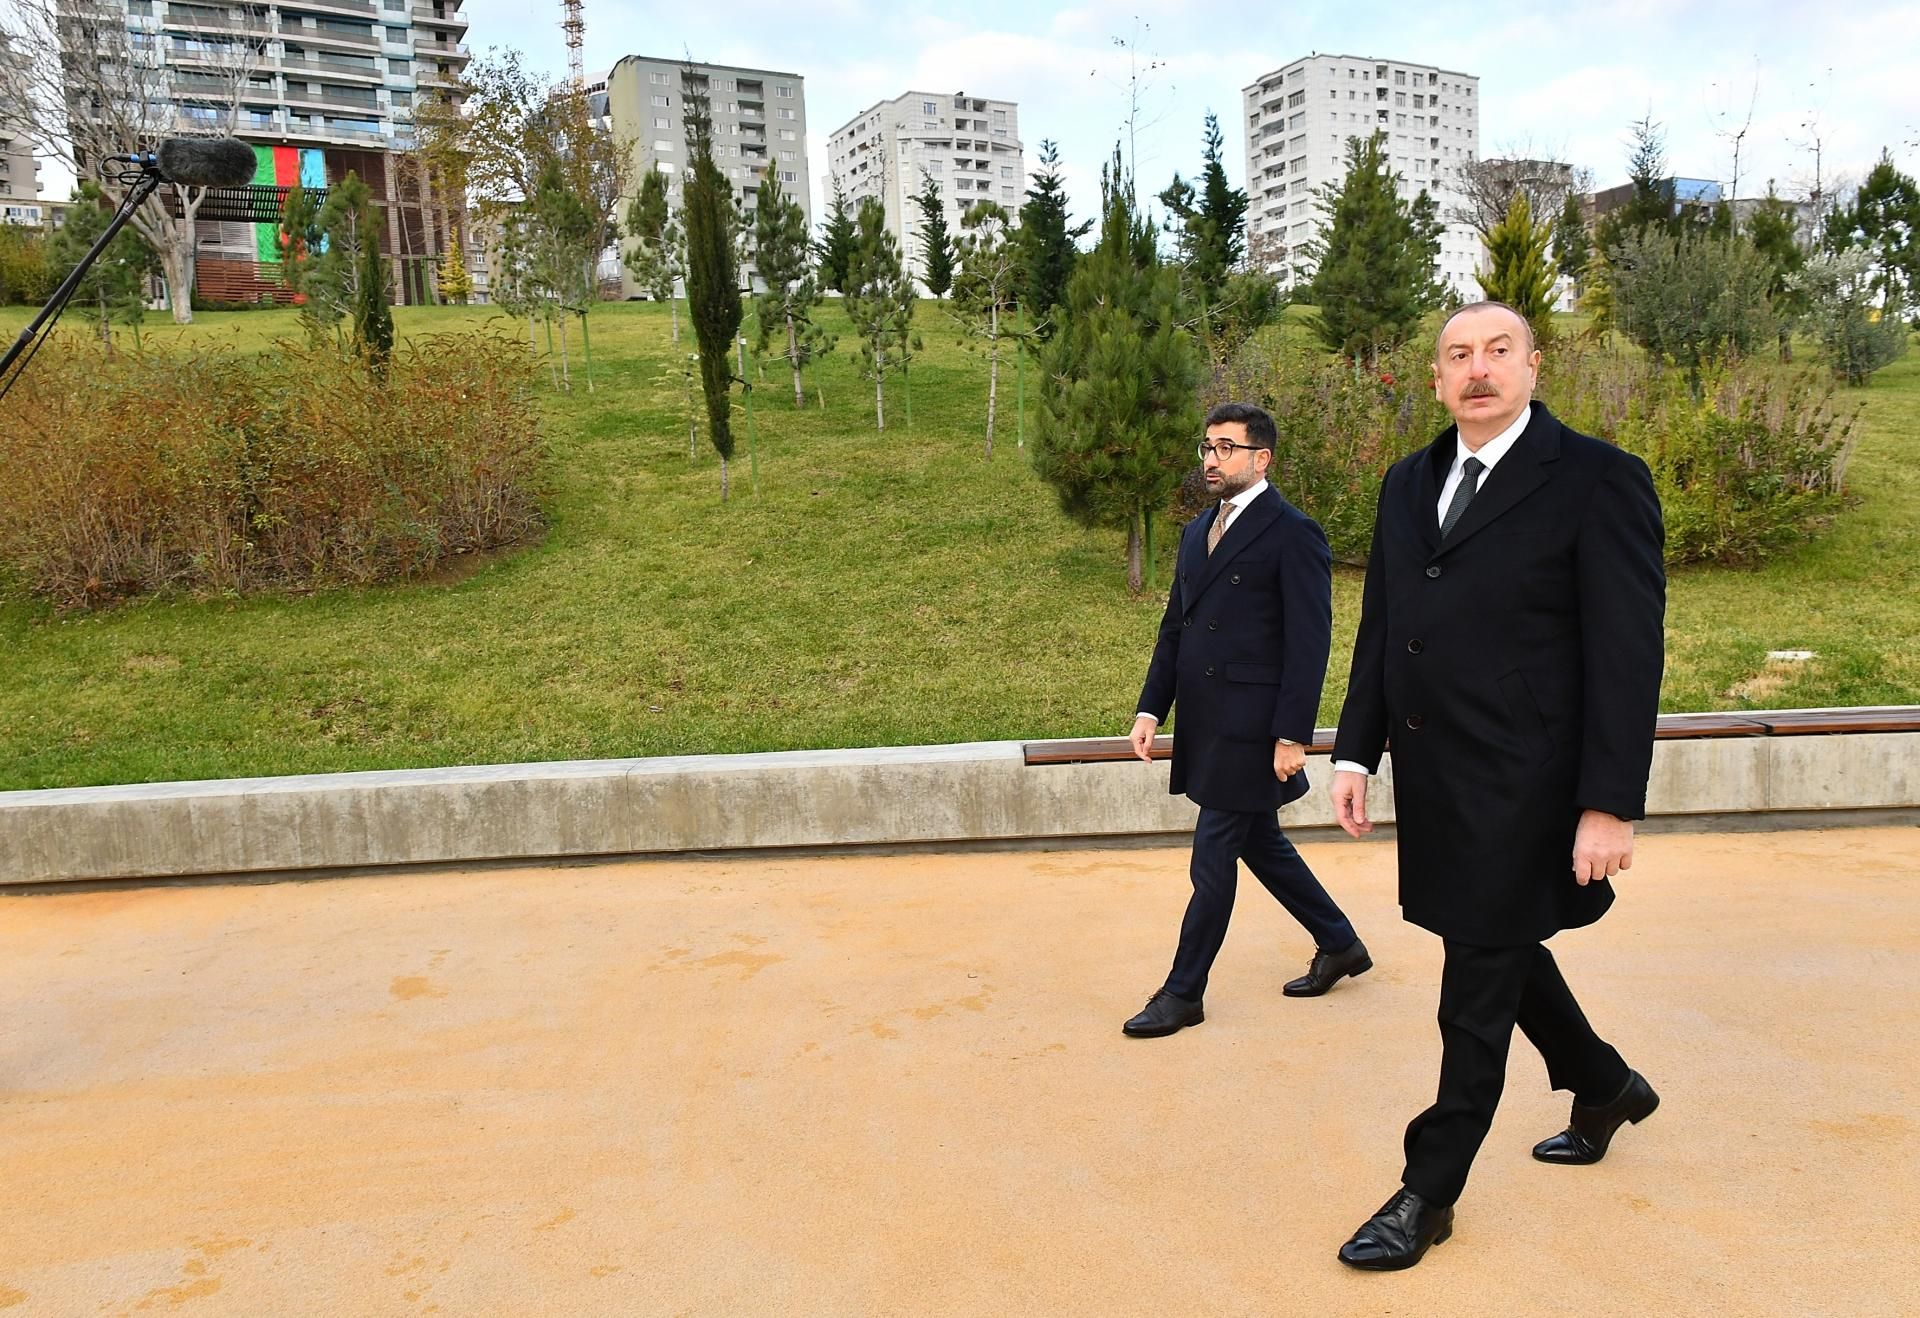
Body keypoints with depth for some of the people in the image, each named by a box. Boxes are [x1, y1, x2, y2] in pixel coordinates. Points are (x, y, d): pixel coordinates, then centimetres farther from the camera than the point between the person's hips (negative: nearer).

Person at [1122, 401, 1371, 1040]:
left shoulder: (1293, 534, -10)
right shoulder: (1198, 531, 14)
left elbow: (1309, 643, -14)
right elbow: (1174, 627, 15)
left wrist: (1292, 735, -18)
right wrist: (1151, 707, 7)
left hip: (1250, 729, -8)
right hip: (1203, 725, 8)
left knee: (1212, 859, -1)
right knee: (1261, 845, 19)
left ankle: (1183, 993, 14)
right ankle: (1339, 945, 38)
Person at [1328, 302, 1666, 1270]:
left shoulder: (1598, 480, -10)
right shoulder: (1408, 484, 10)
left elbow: (1626, 655, -13)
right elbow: (1379, 627, 13)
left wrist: (1610, 805, -17)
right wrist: (1356, 752, 8)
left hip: (1519, 785, -7)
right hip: (1430, 779, 7)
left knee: (1480, 982, 4)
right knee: (1499, 948, 21)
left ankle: (1430, 1192, 19)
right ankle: (1604, 1087, 47)